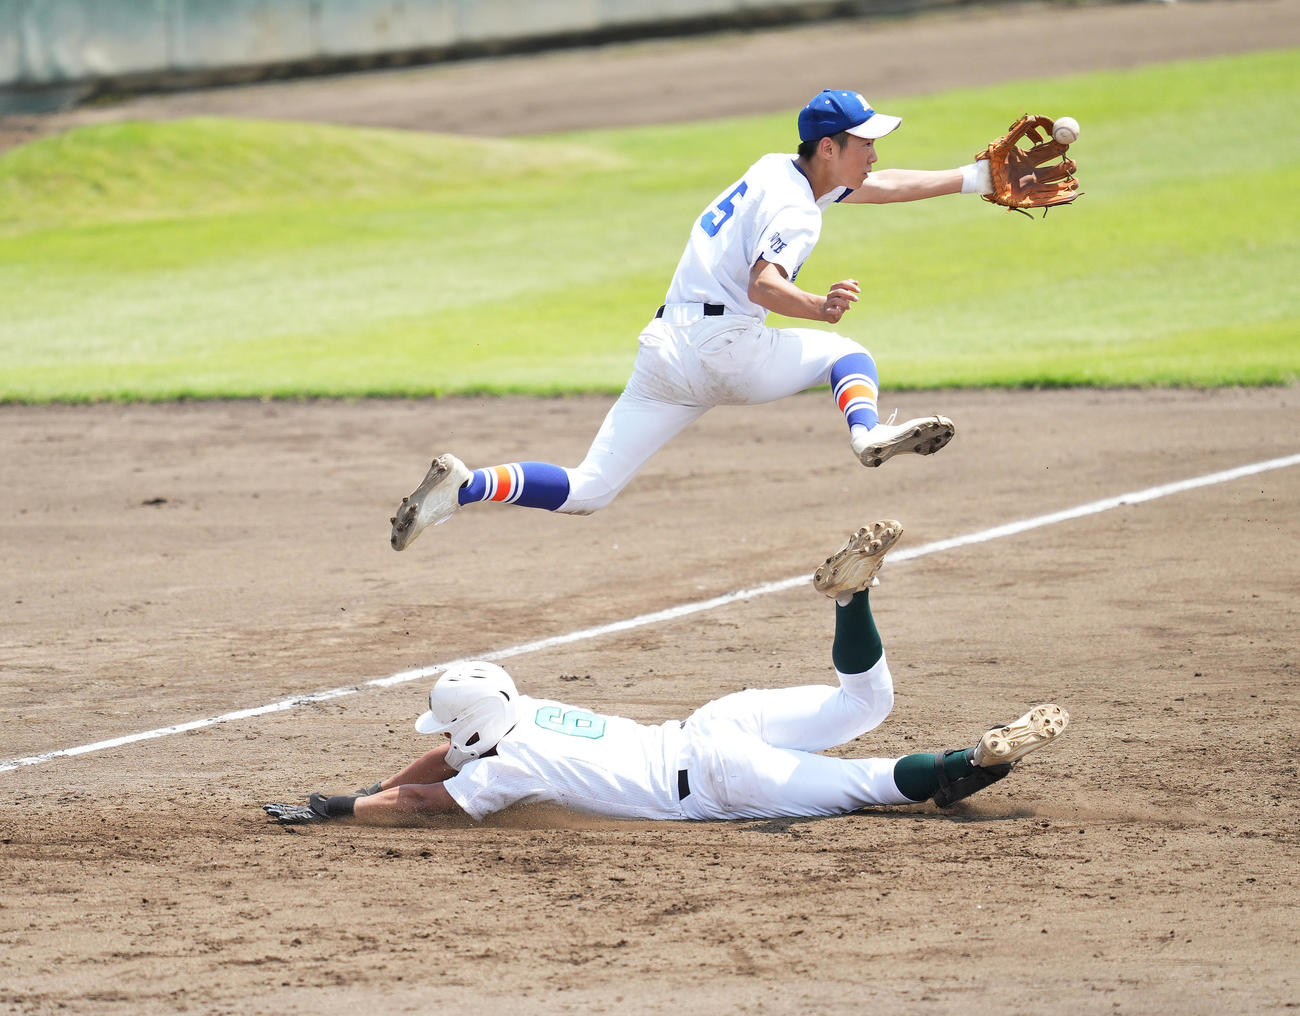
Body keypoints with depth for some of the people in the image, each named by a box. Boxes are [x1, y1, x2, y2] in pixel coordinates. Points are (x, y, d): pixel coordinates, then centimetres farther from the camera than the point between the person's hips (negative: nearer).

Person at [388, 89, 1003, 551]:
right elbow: (763, 284, -26)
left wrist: (972, 179, 33)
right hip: (722, 343, -8)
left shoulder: (778, 171, 20)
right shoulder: (796, 211, -9)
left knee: (586, 493, 2)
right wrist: (819, 307, -45)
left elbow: (875, 186, 31)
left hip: (665, 353, 8)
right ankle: (866, 433, -20)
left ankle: (465, 486, -15)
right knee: (847, 355, 11)